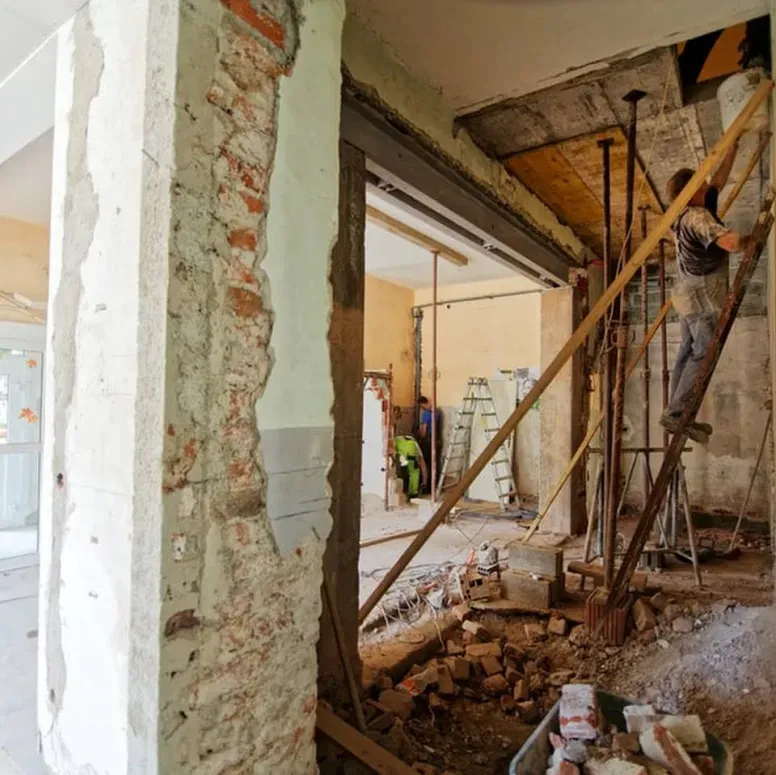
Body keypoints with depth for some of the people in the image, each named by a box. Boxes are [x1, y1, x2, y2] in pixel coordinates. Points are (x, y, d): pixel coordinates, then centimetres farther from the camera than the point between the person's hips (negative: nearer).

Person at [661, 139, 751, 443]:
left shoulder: (688, 213, 12)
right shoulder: (697, 216, -16)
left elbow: (719, 180, 26)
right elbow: (731, 243, -28)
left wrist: (732, 150, 27)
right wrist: (750, 240, -7)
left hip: (691, 295, 10)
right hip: (702, 297, -10)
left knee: (688, 353, 8)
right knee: (703, 354, -8)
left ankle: (678, 415, 10)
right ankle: (675, 413, -9)